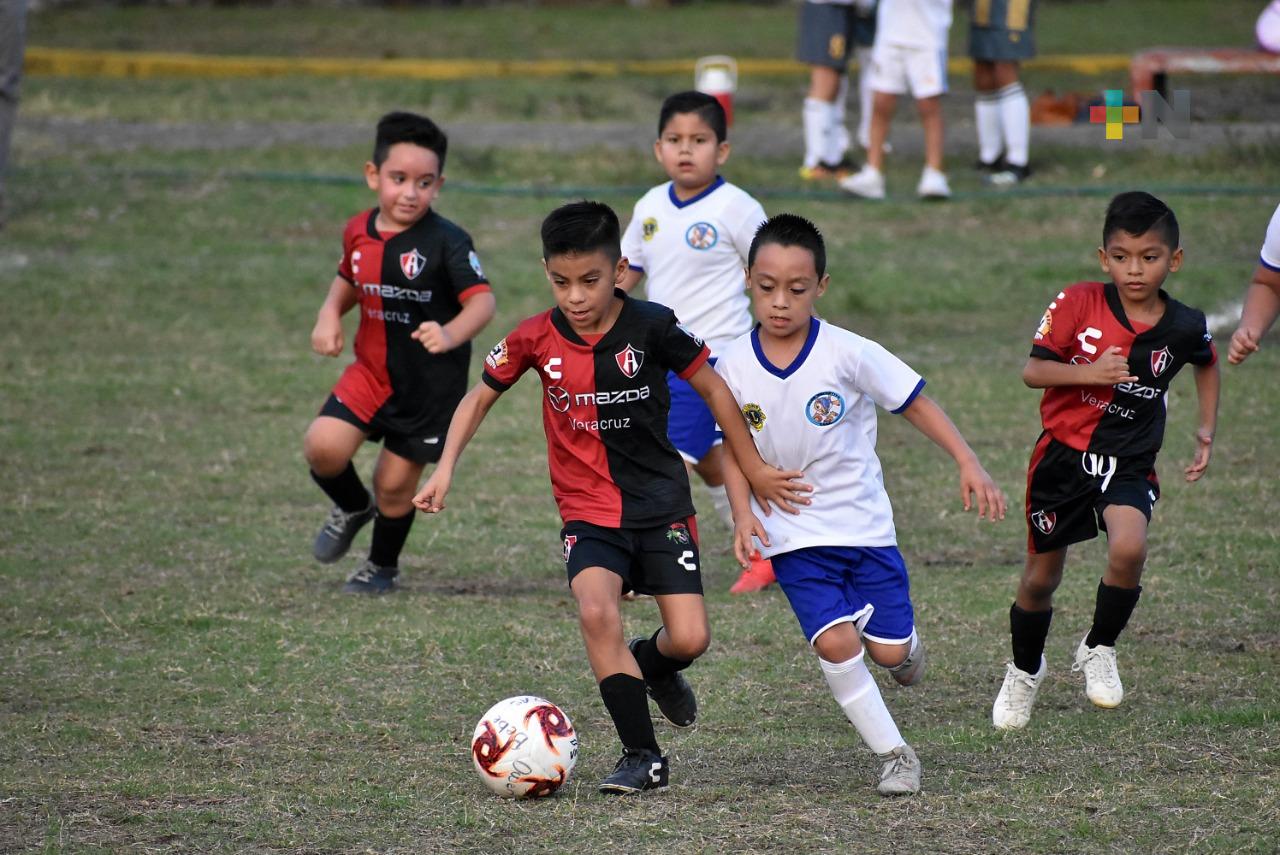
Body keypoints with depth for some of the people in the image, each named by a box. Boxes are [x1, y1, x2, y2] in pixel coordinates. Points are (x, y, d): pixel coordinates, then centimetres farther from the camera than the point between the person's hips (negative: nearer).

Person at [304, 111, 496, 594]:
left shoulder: (446, 242, -19)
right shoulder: (359, 232, -1)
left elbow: (482, 300, -25)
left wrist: (450, 334, -44)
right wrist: (329, 316, -1)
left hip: (431, 386, -4)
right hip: (371, 371, 4)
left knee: (396, 482, 5)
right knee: (323, 446, -14)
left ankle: (383, 565, 34)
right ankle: (352, 508, 21)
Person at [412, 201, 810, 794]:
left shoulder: (652, 327, -12)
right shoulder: (536, 339, -6)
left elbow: (714, 390, 1)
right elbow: (480, 396, 9)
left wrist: (755, 470, 6)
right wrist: (445, 468, -3)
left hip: (662, 504, -1)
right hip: (588, 510, 1)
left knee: (690, 639, -12)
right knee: (596, 611, -27)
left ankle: (652, 664, 29)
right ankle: (643, 758, -16)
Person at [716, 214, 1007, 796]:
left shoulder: (847, 354, -15)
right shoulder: (734, 367, -8)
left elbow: (916, 404, -7)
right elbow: (734, 448, 3)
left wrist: (968, 464, -15)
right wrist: (743, 515, -11)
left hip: (864, 524, -1)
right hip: (793, 535, 1)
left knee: (890, 651, 0)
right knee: (834, 642, -17)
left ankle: (902, 642, 39)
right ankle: (893, 755, -1)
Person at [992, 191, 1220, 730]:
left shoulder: (1184, 327, -5)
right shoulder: (1078, 304, -11)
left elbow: (1206, 363, 19)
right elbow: (1032, 370, -12)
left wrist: (1207, 430, 14)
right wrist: (1088, 372, -28)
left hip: (1130, 463, 0)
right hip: (1064, 455, 0)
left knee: (1128, 550, -28)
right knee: (1041, 577, 11)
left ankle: (1099, 649, -1)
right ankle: (1025, 671, 40)